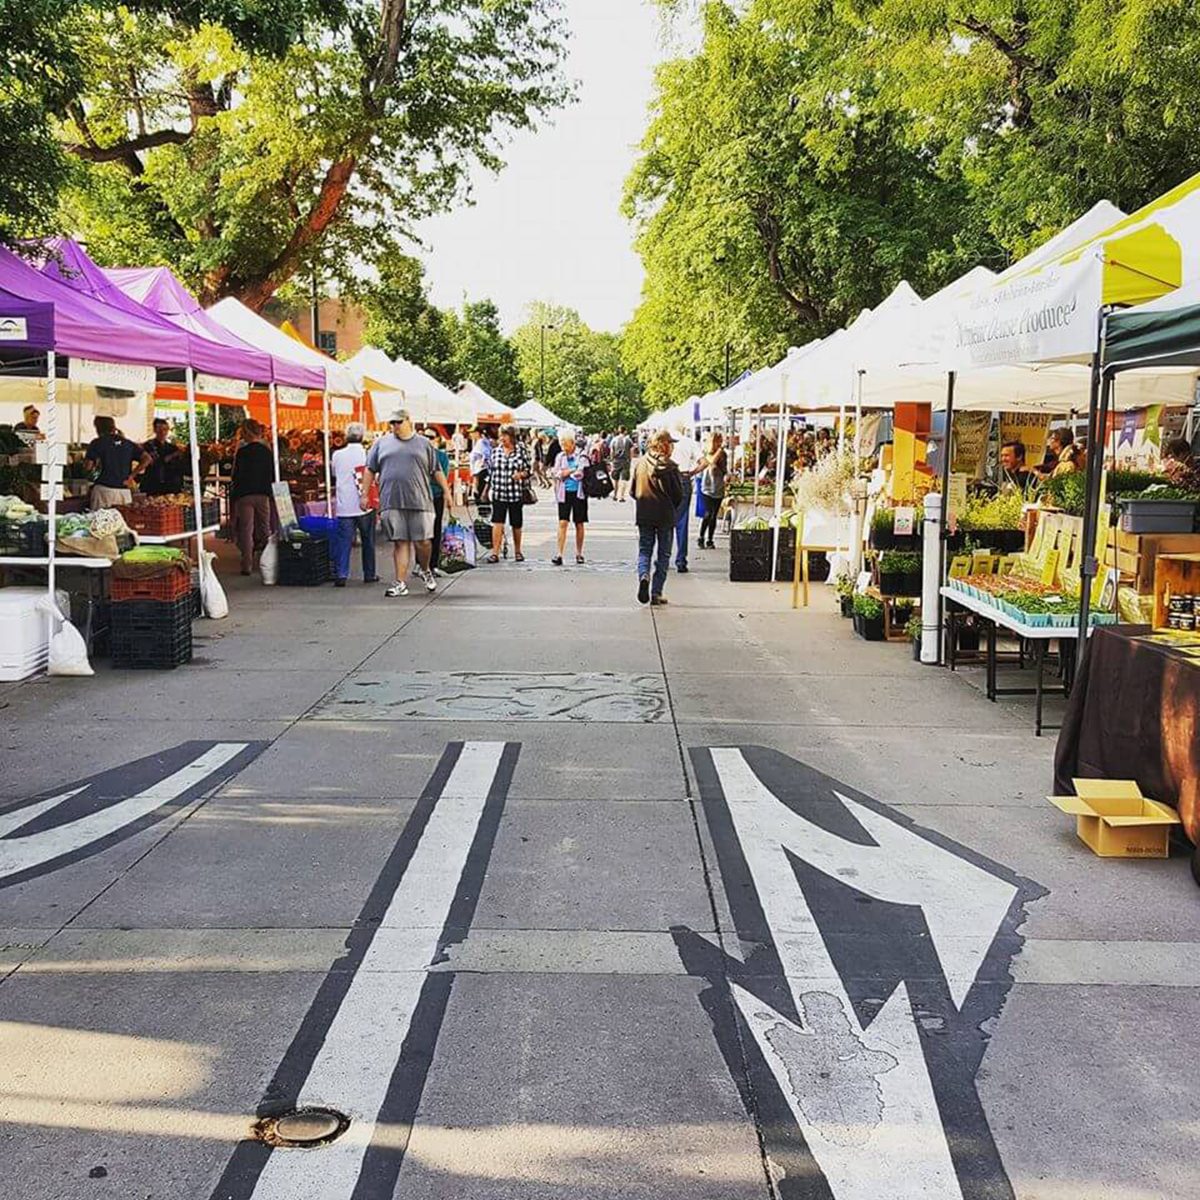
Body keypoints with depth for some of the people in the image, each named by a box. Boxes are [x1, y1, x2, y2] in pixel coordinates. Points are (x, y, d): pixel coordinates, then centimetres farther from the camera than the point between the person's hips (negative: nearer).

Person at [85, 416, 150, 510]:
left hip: (103, 489, -4)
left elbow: (88, 466, -2)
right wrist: (130, 476, 5)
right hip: (124, 490, 4)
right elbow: (146, 459, 4)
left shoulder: (97, 443, 1)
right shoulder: (128, 444, 12)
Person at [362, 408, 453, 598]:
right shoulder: (381, 443, 13)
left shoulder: (423, 444, 11)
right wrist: (364, 495, 7)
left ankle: (424, 570, 26)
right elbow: (370, 470, 13)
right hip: (391, 503, 1)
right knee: (400, 542, 0)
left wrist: (447, 493, 6)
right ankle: (401, 583, 3)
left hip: (419, 502, -1)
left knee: (423, 541, -2)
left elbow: (437, 471, 11)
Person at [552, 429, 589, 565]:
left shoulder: (581, 456, -3)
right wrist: (573, 471, -9)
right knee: (562, 523, -6)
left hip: (578, 492, -2)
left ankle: (579, 553, 20)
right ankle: (559, 554, -9)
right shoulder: (560, 456, 8)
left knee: (579, 524, 7)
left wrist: (567, 472, -7)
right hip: (564, 493, 2)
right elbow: (554, 474, 4)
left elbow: (581, 473, -11)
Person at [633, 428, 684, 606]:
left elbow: (633, 491, 5)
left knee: (644, 550, 12)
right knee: (663, 554, 8)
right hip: (665, 516, -3)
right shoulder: (669, 466, -12)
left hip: (643, 515, 3)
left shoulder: (640, 463, -1)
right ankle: (656, 592, 7)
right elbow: (678, 494, -8)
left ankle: (643, 575, -17)